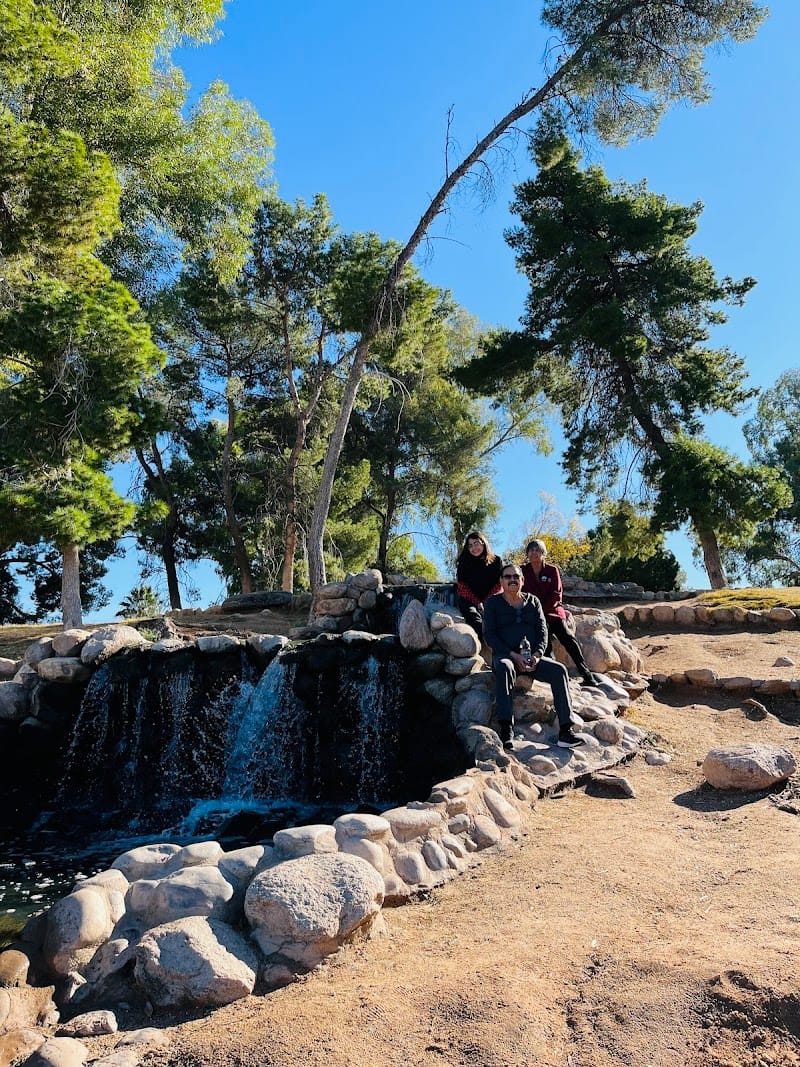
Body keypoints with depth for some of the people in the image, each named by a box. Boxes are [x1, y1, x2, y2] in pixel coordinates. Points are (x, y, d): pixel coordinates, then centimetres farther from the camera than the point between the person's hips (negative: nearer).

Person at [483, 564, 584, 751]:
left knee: (559, 670, -23)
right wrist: (514, 656, -16)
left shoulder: (532, 601, 17)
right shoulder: (493, 603, 7)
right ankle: (506, 730, -46)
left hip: (532, 657, 4)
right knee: (504, 668, -39)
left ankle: (565, 731, -26)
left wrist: (537, 655, -12)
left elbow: (542, 630, 9)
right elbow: (489, 635, -3)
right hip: (504, 655, -3)